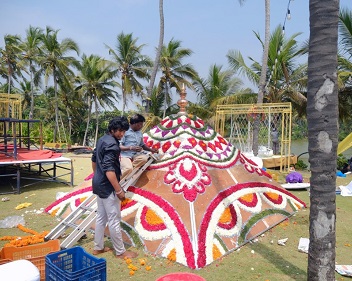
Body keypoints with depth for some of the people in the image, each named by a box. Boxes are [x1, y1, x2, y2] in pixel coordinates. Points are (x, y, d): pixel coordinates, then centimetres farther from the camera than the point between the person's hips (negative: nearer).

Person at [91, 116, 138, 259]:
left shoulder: (102, 140, 9)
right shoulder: (111, 144, -22)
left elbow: (94, 160, 20)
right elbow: (109, 170, -29)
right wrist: (119, 190, -24)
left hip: (99, 184, 10)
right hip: (107, 187, -10)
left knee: (101, 217, 19)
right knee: (114, 219, 1)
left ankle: (98, 247, 31)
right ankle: (120, 251, 14)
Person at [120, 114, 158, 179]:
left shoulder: (140, 133, 14)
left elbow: (142, 145, 26)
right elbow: (119, 146, -13)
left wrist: (151, 150, 9)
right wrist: (131, 148, -23)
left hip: (134, 155, 6)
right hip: (124, 155, -6)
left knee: (145, 158, -26)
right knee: (128, 169, -33)